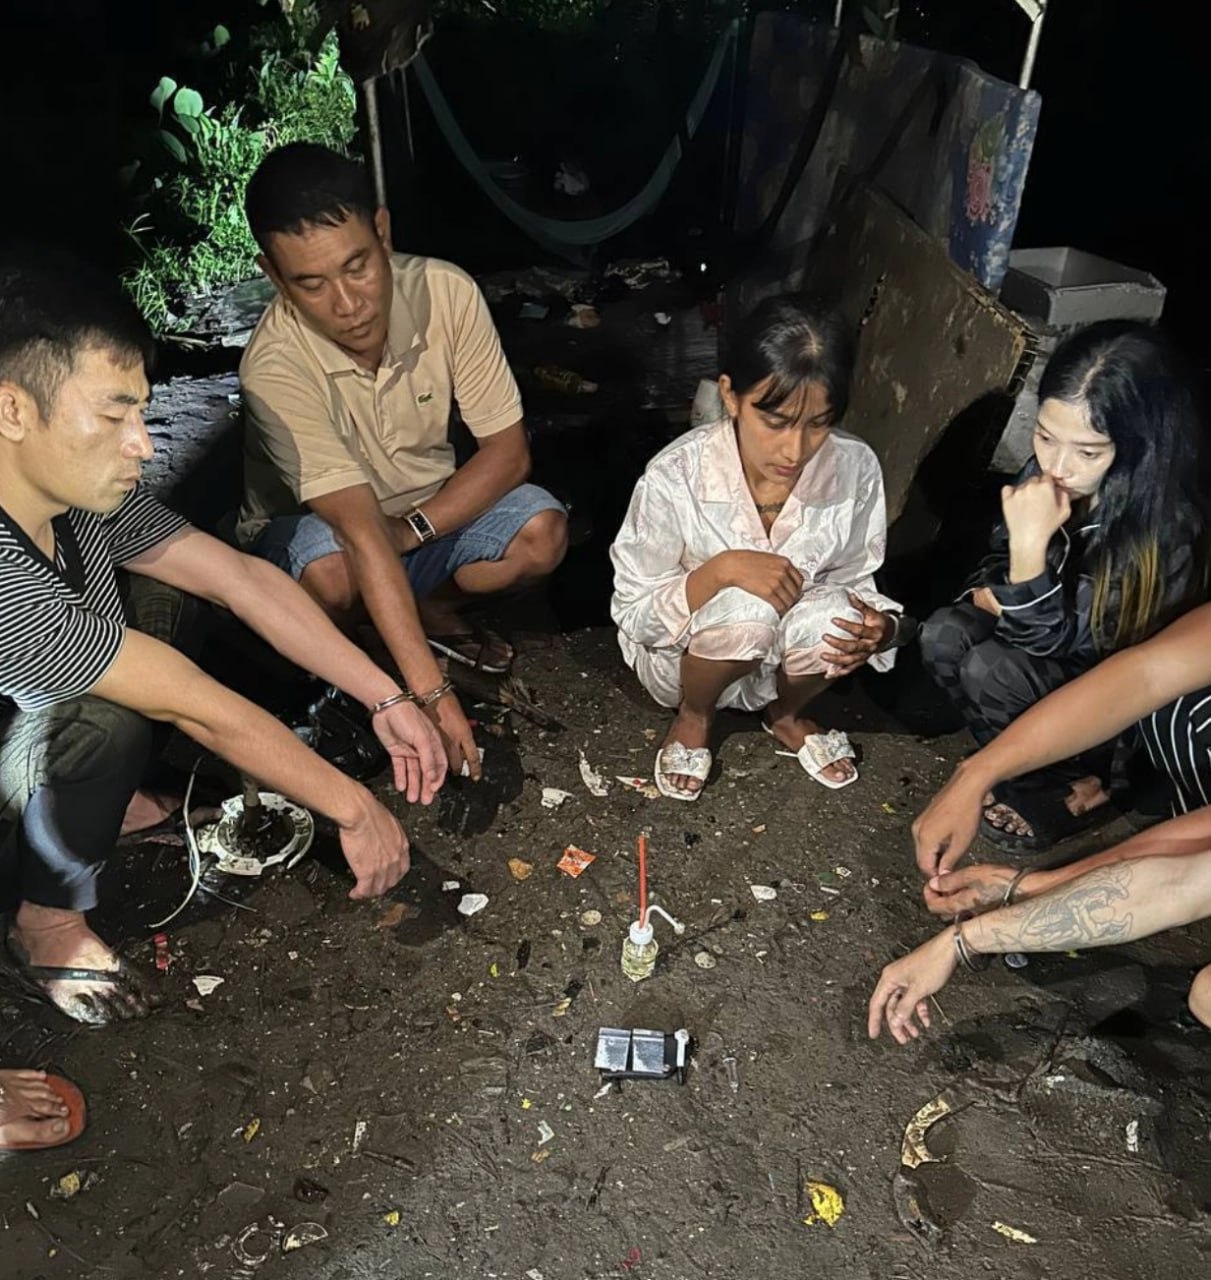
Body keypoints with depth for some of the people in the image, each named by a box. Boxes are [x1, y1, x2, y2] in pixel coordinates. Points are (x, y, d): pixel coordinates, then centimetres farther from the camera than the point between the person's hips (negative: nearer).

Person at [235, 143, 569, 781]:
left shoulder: (447, 292, -21)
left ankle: (433, 606, 7)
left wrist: (411, 528, -25)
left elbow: (508, 450, -15)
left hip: (429, 509, 3)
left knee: (542, 530, -23)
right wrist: (430, 691, -43)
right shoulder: (274, 366, -31)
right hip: (311, 528, -3)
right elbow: (361, 531, -39)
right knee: (331, 574, -37)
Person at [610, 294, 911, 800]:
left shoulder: (856, 468, -17)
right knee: (746, 608, -34)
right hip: (680, 657, -2)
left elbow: (855, 581, -3)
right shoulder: (675, 477, -26)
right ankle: (693, 717, 1)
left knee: (832, 614, -31)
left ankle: (786, 714, 6)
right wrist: (720, 570, -36)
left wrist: (878, 627, -26)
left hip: (780, 658, 3)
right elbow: (633, 615, -18)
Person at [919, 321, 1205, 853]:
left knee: (989, 671, -28)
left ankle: (1072, 782, -3)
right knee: (942, 636, -18)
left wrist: (1032, 543, -39)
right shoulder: (1044, 474, -14)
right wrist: (995, 597, -15)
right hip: (1051, 626, 6)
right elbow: (998, 559, 7)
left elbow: (1054, 640, -28)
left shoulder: (1164, 530, -30)